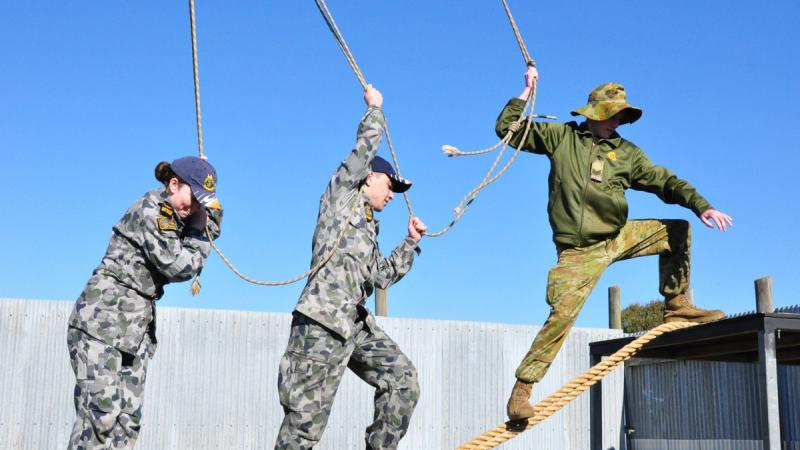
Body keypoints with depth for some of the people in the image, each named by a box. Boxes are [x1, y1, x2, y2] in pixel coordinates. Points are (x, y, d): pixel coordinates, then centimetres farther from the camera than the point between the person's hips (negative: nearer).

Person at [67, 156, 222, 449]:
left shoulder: (174, 219, 16)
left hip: (138, 326, 9)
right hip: (104, 316, -9)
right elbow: (179, 266, -15)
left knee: (128, 416, 2)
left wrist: (210, 220, 0)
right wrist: (201, 235, 0)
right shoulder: (150, 210, -11)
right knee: (102, 411, -15)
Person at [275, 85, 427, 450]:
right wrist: (375, 107, 15)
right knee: (306, 416, -9)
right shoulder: (341, 194, 8)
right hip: (322, 320, -8)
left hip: (356, 323, 9)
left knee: (403, 381, -1)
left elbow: (382, 276, 27)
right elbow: (367, 145, 1)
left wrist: (411, 242, 26)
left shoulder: (369, 226, 29)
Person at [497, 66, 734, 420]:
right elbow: (507, 129, 0)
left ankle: (676, 306, 17)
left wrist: (701, 206, -10)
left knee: (677, 231, 4)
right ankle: (521, 390, -12)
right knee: (561, 315, -19)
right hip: (578, 251, -5)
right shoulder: (561, 137, 1)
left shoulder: (627, 153, 8)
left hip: (619, 237, 5)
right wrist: (527, 93, -5)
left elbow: (664, 181, 3)